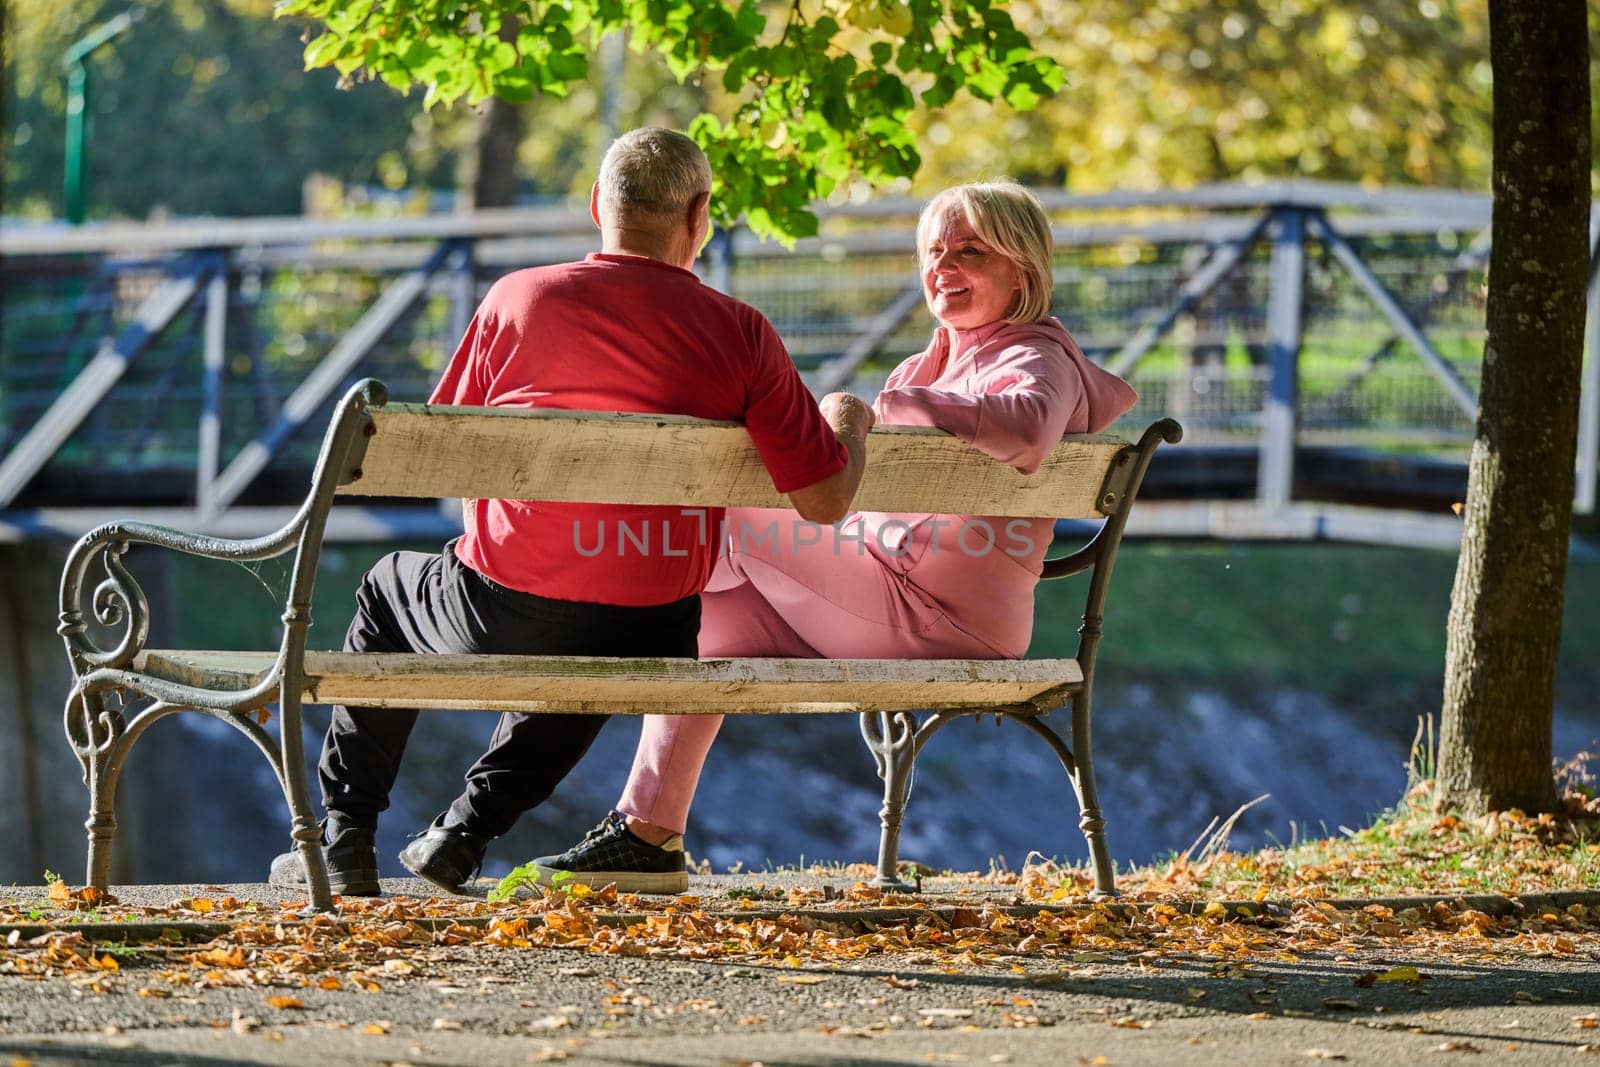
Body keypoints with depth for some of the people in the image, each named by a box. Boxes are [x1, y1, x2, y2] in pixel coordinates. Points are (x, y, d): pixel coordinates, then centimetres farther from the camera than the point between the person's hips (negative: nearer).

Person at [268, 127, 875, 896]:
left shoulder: (517, 298, -3)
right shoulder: (739, 333, -4)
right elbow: (825, 500, -3)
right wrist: (848, 425, 18)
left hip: (502, 616, -1)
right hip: (650, 641, 1)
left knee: (388, 592, 33)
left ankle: (344, 838, 31)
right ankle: (464, 831, 31)